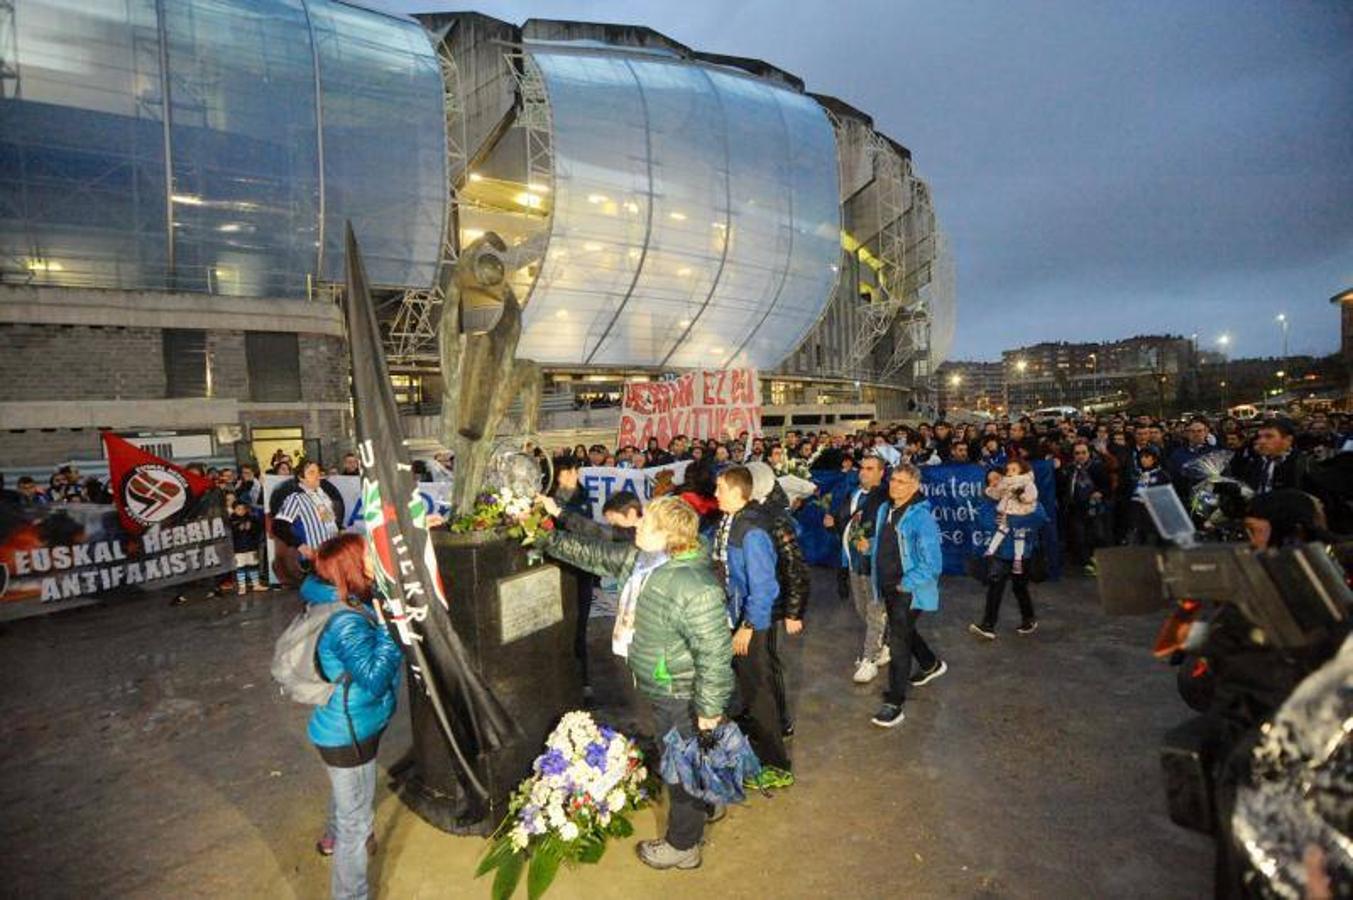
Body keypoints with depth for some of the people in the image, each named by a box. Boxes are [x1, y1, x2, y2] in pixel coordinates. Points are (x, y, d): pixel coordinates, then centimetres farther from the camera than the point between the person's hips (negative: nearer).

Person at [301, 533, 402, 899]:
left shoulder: (338, 604, -7)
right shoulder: (347, 623, -34)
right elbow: (375, 679, -37)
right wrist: (391, 624, -35)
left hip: (346, 728, 10)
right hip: (349, 736, -10)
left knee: (346, 791, 37)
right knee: (356, 821, 9)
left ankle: (333, 838, 63)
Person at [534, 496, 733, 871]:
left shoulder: (695, 587, -34)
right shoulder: (640, 560, -5)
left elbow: (714, 653, -30)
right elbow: (595, 554, 8)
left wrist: (709, 708, -23)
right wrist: (549, 537, 10)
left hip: (679, 695, -9)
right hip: (661, 687, 9)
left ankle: (682, 845, 36)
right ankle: (703, 806, 54)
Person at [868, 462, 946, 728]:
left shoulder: (921, 517, -20)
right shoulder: (885, 509, 3)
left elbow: (932, 564, -22)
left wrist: (906, 584, -21)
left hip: (910, 590, -8)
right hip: (888, 587, 8)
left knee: (898, 641, -6)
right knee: (902, 632, 25)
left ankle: (894, 704, 6)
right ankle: (931, 665, 53)